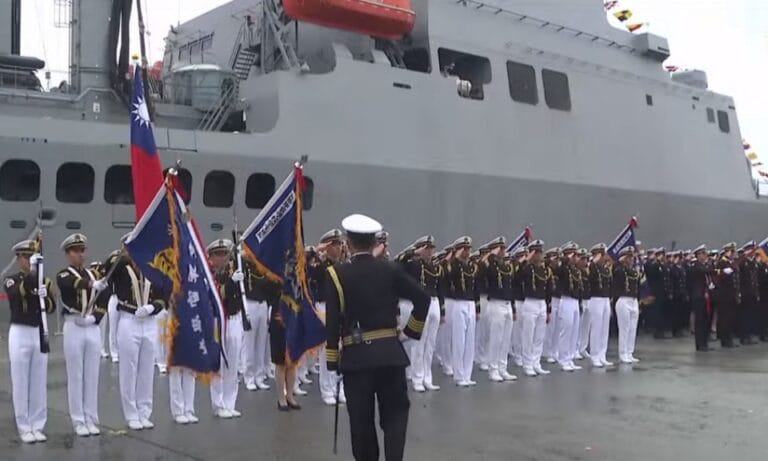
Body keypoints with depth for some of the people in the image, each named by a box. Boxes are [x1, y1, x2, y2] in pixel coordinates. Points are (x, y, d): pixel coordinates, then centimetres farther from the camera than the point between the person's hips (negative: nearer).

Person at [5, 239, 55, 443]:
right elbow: (17, 294, -23)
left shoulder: (44, 280, 8)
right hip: (20, 334, -3)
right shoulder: (11, 280, -1)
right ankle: (24, 428, 9)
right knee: (21, 383, 2)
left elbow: (52, 308, 1)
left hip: (40, 334, 3)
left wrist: (45, 297, -19)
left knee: (39, 383, 7)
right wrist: (32, 272, -31)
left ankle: (38, 426, 16)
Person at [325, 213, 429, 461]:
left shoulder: (337, 274, -6)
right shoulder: (390, 270, 1)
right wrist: (411, 330, 10)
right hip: (390, 352, 1)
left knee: (361, 419, 10)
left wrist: (332, 359, 0)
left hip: (356, 356, -1)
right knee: (395, 412, 10)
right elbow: (423, 297, -2)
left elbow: (332, 320, -8)